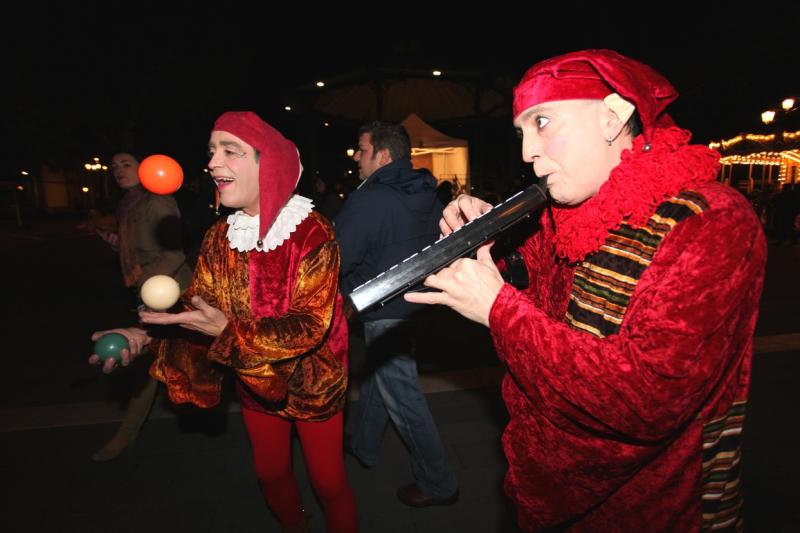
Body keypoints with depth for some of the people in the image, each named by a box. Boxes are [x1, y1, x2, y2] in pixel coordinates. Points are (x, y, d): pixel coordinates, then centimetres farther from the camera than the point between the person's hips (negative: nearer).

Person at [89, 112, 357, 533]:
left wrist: (228, 333, -36)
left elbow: (310, 324, -27)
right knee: (270, 474, 25)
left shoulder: (313, 234, -23)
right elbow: (199, 311, -4)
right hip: (254, 383, 6)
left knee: (328, 482, 13)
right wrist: (149, 338, -22)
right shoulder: (219, 237, -5)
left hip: (312, 383, -5)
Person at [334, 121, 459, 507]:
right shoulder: (426, 194, 4)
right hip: (413, 302, 9)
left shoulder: (367, 201, -22)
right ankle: (363, 445, 45)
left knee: (401, 396, 4)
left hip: (385, 312, -9)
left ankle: (437, 484, 19)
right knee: (378, 375, 25)